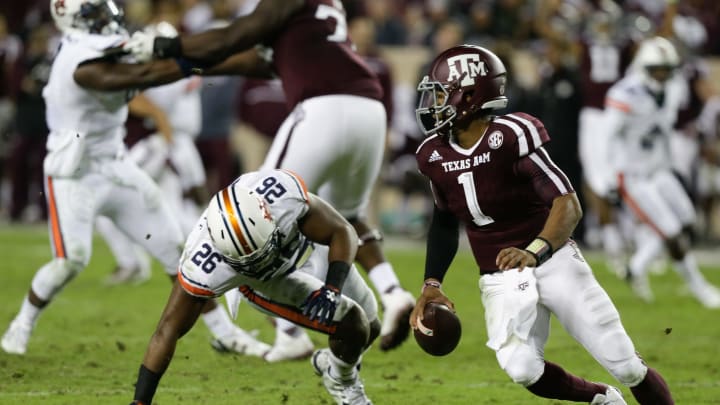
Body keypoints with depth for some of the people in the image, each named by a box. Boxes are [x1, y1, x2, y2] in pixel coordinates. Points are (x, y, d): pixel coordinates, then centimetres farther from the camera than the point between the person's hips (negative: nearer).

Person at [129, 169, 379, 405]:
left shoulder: (283, 193, -43)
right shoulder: (205, 266, -43)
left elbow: (343, 233, -29)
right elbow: (169, 330, -34)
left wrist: (332, 290, -45)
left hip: (308, 244, 2)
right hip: (267, 283, -2)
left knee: (369, 327, 12)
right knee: (353, 327, -16)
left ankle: (330, 363, 45)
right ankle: (341, 381, 16)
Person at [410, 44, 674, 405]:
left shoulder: (510, 137, -20)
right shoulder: (434, 155, -1)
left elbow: (568, 205, -23)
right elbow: (445, 222, 17)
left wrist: (534, 252, -38)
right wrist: (432, 283, 8)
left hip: (554, 263, -4)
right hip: (501, 279, 4)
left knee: (626, 365, -4)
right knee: (522, 370, -21)